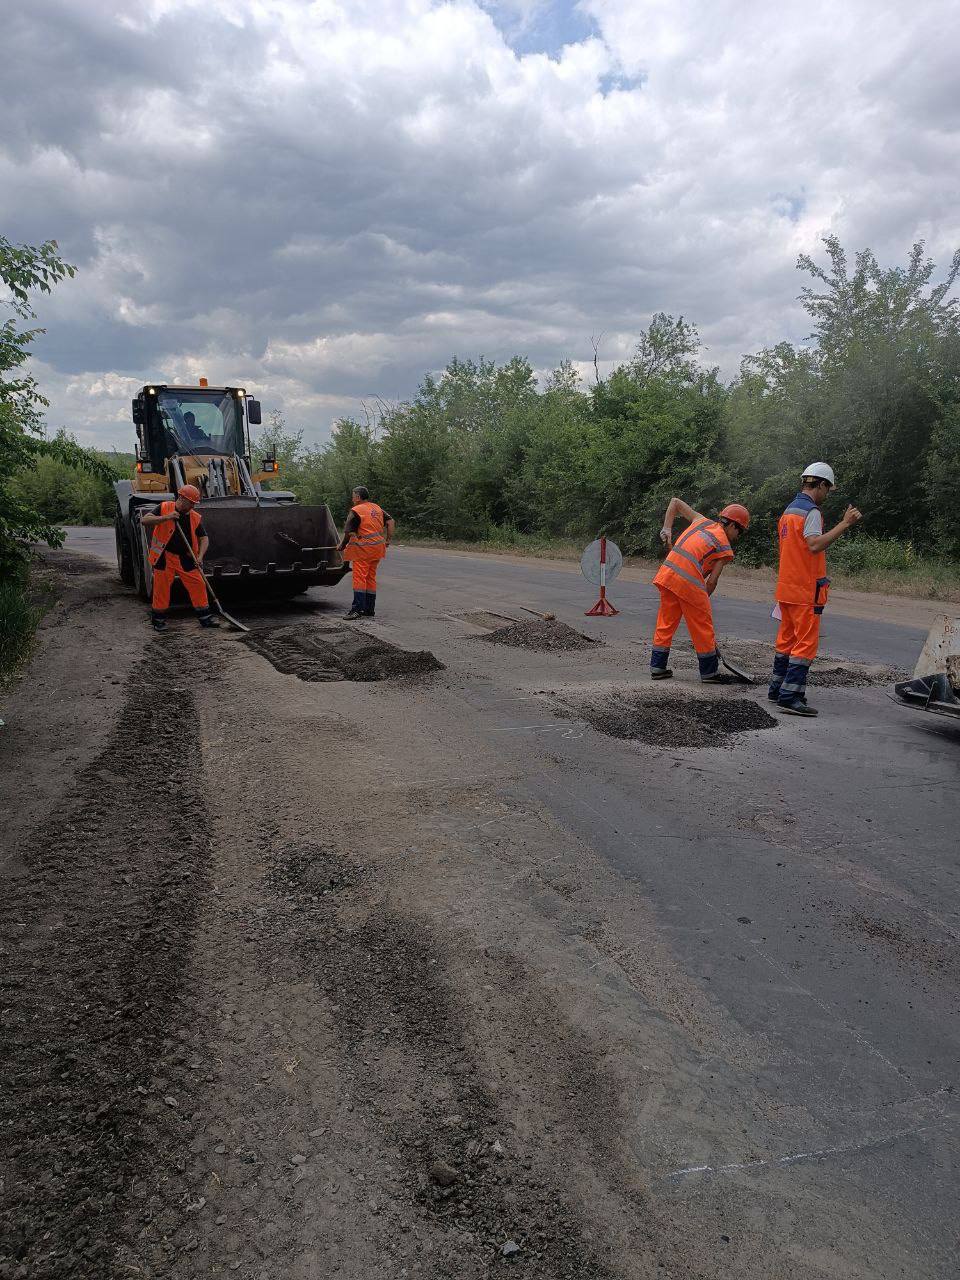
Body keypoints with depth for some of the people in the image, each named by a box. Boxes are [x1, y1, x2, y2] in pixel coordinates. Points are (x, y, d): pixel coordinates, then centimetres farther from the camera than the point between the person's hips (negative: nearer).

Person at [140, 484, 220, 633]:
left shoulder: (195, 517, 3)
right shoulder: (164, 508, -5)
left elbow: (204, 538, 3)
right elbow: (144, 520, -14)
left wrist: (200, 556, -14)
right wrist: (166, 517, -27)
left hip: (186, 559, 3)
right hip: (164, 557, -3)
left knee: (198, 584, 0)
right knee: (162, 587, 2)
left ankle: (205, 617, 11)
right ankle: (158, 620, 16)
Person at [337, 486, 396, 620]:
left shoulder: (356, 511, -10)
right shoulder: (377, 508, 12)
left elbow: (348, 533, -11)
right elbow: (391, 521, 9)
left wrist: (341, 547, 2)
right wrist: (388, 540, 11)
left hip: (363, 549, -8)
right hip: (377, 548, 8)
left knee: (359, 578, -7)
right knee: (371, 578, 12)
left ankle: (357, 609, -12)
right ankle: (369, 610, 16)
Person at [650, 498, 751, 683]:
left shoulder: (702, 521, 20)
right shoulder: (725, 547, 4)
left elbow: (675, 502, 26)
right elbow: (712, 580, 1)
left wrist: (667, 528, 19)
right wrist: (703, 600, 14)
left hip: (667, 575, 6)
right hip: (689, 582, -6)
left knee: (666, 621, 15)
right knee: (702, 626, 8)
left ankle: (657, 667, 18)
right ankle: (710, 672, 18)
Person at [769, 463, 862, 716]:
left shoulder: (788, 510, 15)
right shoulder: (811, 511, -13)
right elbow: (815, 545, -28)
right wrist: (845, 524, -28)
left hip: (786, 588, 9)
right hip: (806, 591, -9)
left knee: (786, 639, 15)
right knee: (806, 643, -6)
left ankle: (777, 689, 21)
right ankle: (789, 697, -9)